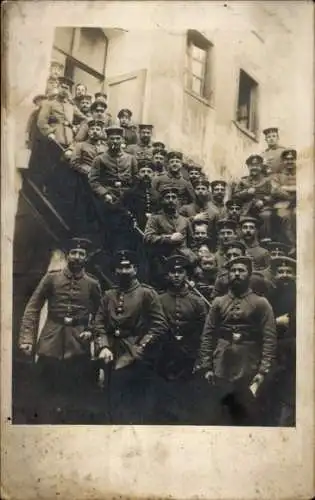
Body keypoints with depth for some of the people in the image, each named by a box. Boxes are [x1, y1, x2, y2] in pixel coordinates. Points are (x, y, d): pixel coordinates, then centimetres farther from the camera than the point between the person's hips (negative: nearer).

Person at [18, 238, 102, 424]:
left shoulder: (93, 283, 6)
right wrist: (27, 338, -7)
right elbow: (33, 308, 2)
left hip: (79, 346, 0)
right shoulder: (51, 278, 5)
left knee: (77, 397, 6)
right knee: (45, 395, 5)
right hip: (50, 343, 0)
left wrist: (91, 332, -5)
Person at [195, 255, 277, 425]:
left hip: (250, 371, -2)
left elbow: (270, 338, -6)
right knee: (223, 416, 11)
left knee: (250, 416, 9)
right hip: (222, 370, 2)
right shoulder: (218, 302, 8)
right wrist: (206, 367, -4)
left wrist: (264, 370, -14)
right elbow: (207, 335, 4)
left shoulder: (261, 303, 1)